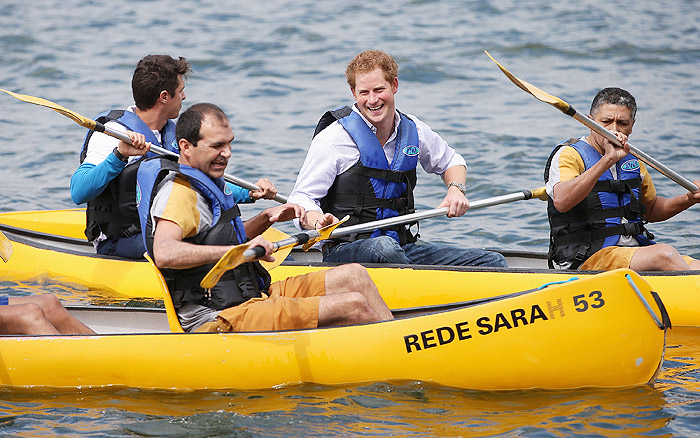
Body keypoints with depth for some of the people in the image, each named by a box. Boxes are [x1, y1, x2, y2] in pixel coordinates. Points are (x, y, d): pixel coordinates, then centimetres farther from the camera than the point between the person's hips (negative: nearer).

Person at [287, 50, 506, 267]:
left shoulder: (413, 131, 9)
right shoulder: (334, 138, -7)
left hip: (402, 245, 6)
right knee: (383, 246, -42)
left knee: (493, 262, -10)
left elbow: (450, 161, 30)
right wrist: (319, 223, -31)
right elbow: (301, 199, -8)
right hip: (345, 251, -5)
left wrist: (456, 189, 8)